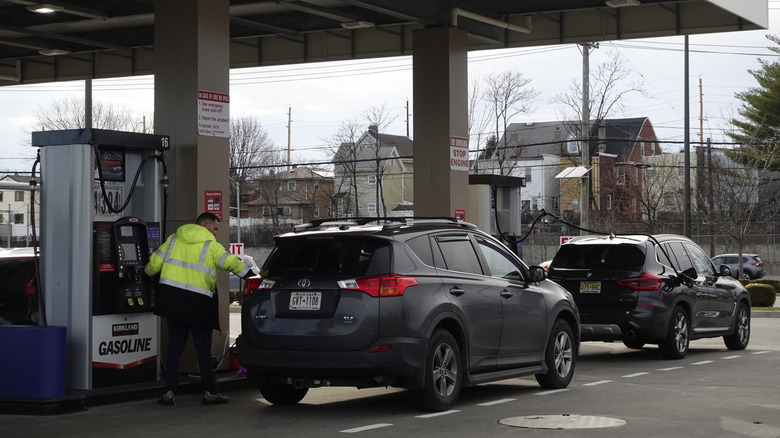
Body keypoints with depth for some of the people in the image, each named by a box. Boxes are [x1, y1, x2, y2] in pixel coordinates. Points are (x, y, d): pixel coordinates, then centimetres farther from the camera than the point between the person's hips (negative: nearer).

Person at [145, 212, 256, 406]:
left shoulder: (173, 239, 11)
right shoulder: (211, 246, -3)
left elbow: (154, 263, 11)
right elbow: (231, 262, -13)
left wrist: (149, 272, 32)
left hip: (172, 299, 4)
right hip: (198, 303, -4)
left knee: (174, 347, 10)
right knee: (203, 349, 3)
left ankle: (170, 391, 8)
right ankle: (210, 392, 5)